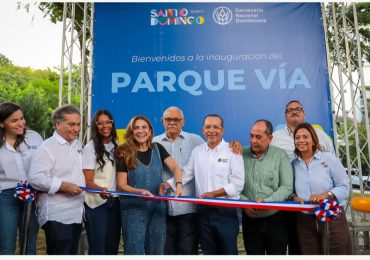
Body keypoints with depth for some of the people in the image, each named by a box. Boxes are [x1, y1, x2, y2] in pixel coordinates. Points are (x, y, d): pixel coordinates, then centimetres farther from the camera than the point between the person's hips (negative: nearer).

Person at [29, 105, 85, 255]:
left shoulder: (77, 144, 12)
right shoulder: (47, 148, -14)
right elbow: (35, 178, -23)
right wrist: (64, 186, -27)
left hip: (76, 213, 8)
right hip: (57, 216, -8)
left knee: (72, 253, 17)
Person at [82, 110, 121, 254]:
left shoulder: (115, 147, 8)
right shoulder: (90, 148, -9)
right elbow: (88, 181, -12)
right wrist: (100, 189, -30)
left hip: (114, 202, 6)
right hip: (96, 203, -5)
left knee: (113, 246, 14)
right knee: (98, 248, 1)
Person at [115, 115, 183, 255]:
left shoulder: (158, 148, 4)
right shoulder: (125, 153, -6)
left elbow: (175, 168, -5)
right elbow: (121, 184, -7)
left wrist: (178, 184, -25)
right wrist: (140, 191, -25)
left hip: (158, 207, 3)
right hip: (134, 208, -3)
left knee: (156, 249, 13)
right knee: (135, 250, 4)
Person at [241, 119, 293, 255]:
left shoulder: (280, 155, -3)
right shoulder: (242, 155, 0)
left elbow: (287, 187, -7)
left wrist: (266, 201, -18)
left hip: (275, 219, -1)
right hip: (250, 219, 1)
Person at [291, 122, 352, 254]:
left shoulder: (329, 158, -3)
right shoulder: (293, 165, 6)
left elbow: (344, 187, -4)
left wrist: (326, 195, -20)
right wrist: (294, 197, -10)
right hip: (304, 221, 2)